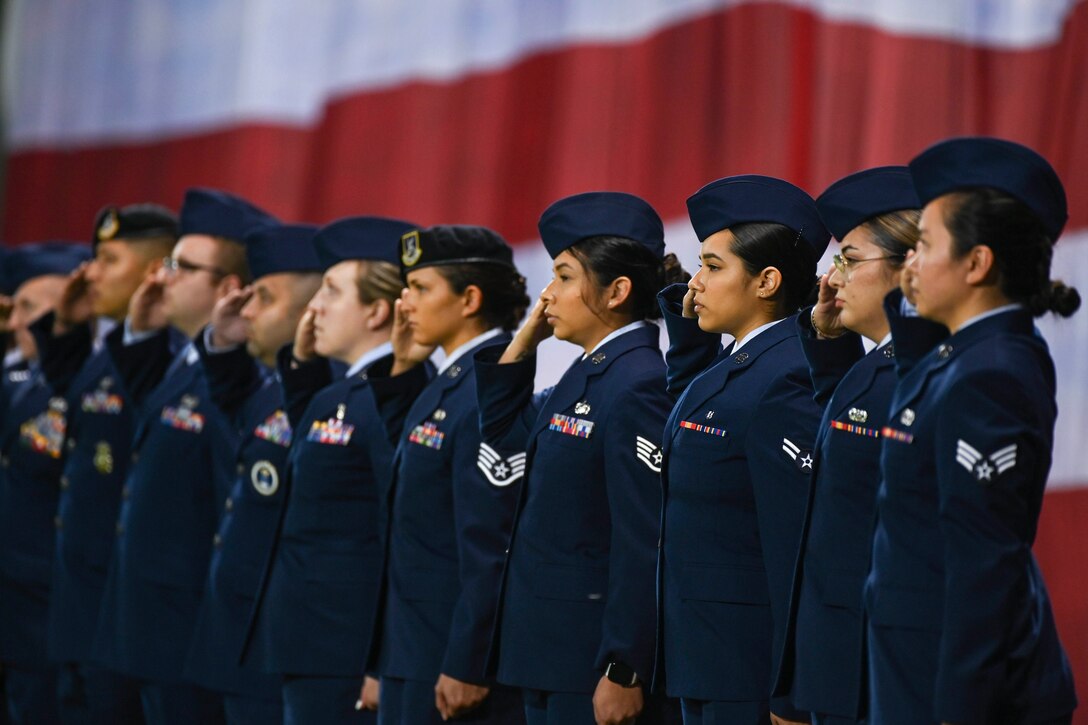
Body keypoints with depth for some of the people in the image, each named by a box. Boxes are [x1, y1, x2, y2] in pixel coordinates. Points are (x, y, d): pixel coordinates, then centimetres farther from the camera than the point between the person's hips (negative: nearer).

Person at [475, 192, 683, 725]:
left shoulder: (639, 386, -17)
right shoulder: (585, 376, 12)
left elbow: (644, 546, -20)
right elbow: (502, 429, 27)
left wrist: (622, 674, -22)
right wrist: (526, 339, 13)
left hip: (596, 658, -10)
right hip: (550, 650, 10)